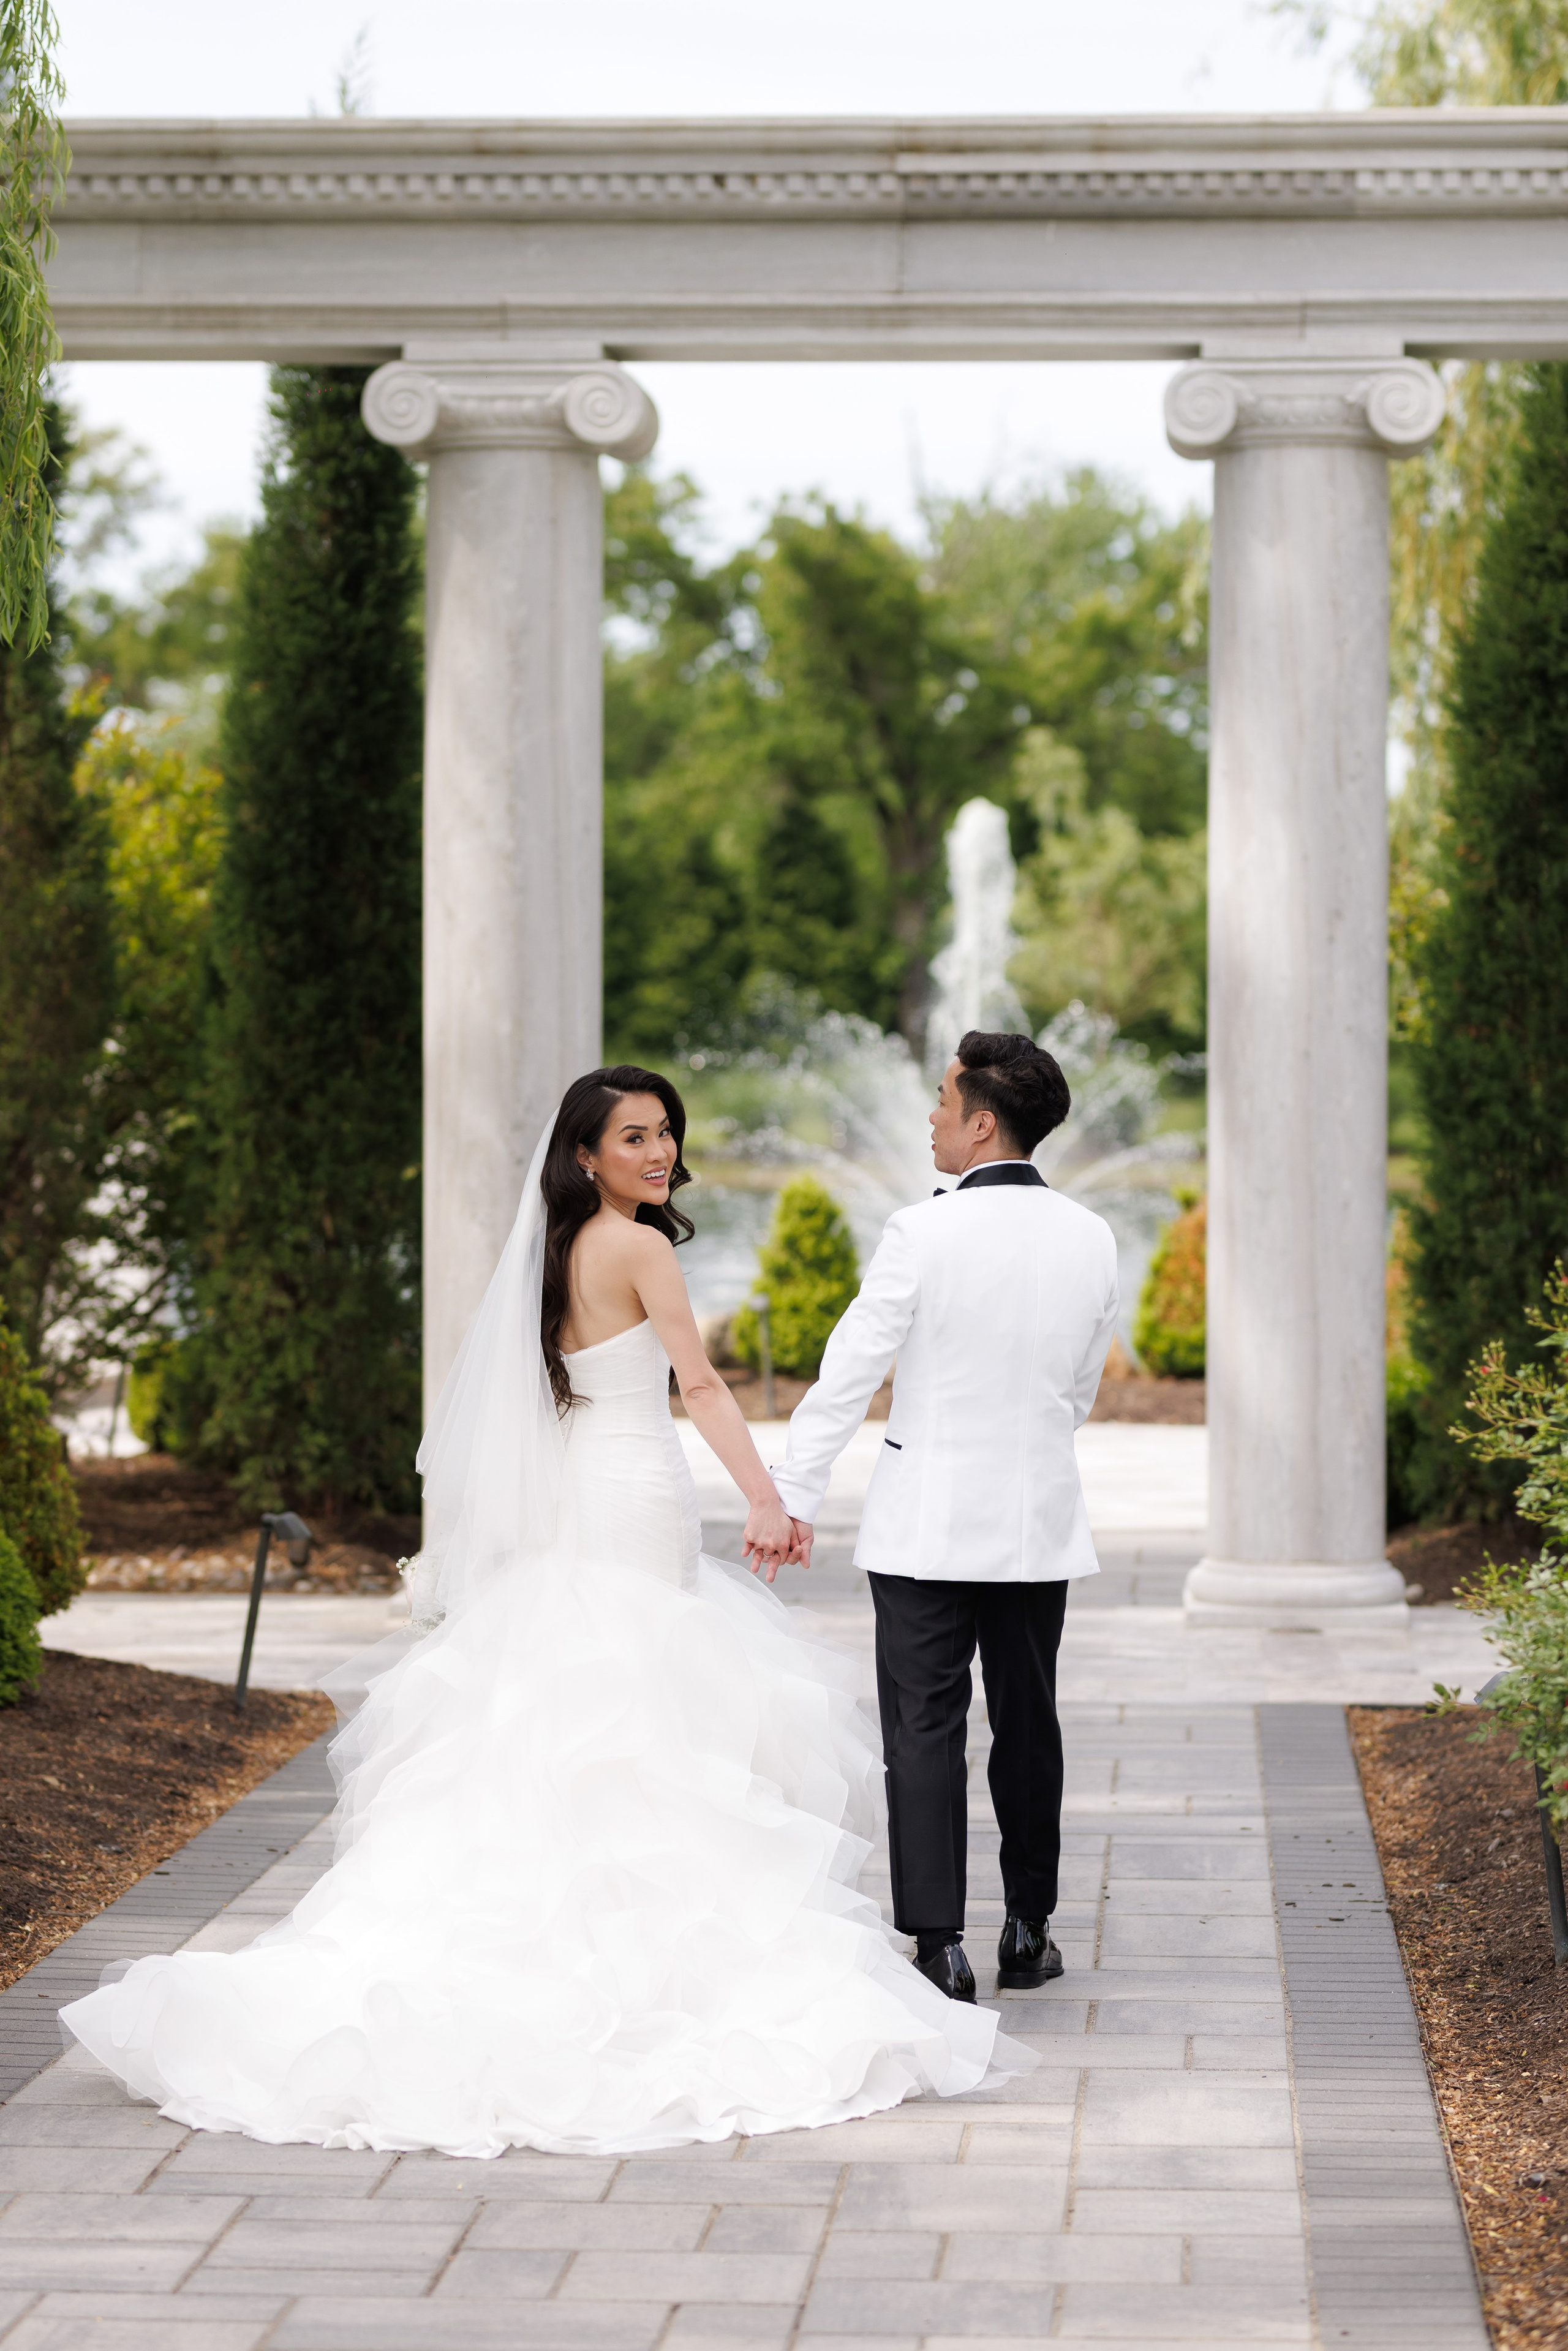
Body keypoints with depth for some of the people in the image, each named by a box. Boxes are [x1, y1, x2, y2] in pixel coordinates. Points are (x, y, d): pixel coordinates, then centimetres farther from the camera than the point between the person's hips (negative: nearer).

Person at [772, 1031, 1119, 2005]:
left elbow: (849, 1374, -12)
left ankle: (940, 1941, -4)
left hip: (929, 1522, -4)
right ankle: (1029, 1932, 23)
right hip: (1041, 1520, 4)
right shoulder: (1091, 1239, 0)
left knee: (926, 1729, 0)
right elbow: (1082, 1388, 11)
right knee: (1029, 1725, 15)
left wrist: (794, 1499, -6)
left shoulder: (925, 1233, -15)